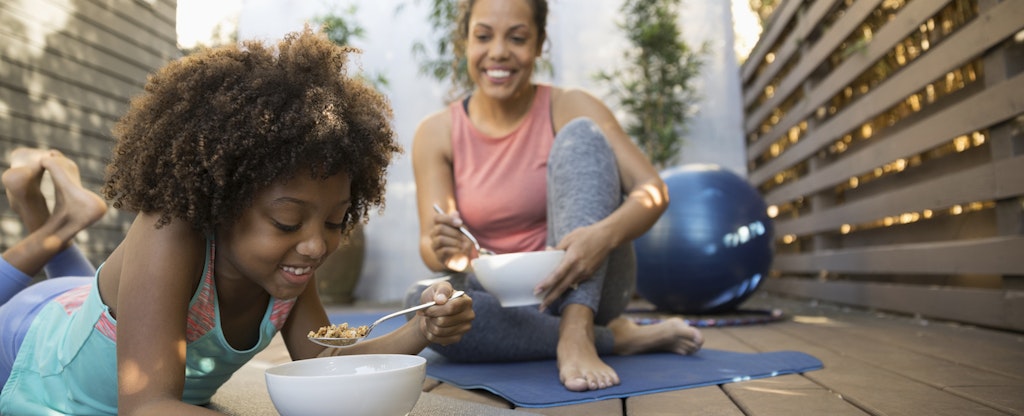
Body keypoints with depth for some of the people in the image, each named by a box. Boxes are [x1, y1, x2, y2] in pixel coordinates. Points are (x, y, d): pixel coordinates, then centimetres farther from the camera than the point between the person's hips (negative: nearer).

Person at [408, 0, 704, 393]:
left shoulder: (569, 108, -6)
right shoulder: (436, 132, -2)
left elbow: (653, 190, -17)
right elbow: (430, 244, -9)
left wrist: (604, 235, -39)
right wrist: (445, 251, -34)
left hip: (581, 283, -1)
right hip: (500, 298, 2)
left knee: (581, 135, -20)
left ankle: (578, 329, -33)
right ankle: (618, 336, -20)